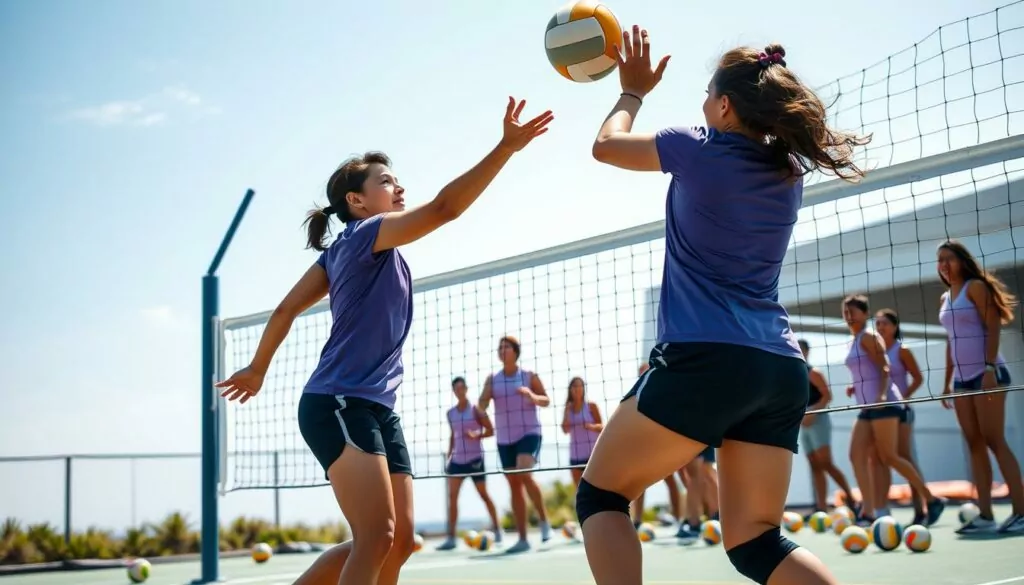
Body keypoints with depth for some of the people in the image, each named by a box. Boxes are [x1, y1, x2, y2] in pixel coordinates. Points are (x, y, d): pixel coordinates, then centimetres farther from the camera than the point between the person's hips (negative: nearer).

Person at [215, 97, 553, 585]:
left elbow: (285, 310, 21)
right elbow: (444, 207, -21)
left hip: (376, 409, 10)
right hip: (338, 405, -10)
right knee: (378, 537, -18)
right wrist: (507, 146, -24)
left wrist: (257, 370, 31)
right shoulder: (365, 234, -7)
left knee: (399, 541, 4)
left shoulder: (340, 252, 18)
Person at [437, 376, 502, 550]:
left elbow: (491, 431, -4)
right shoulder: (450, 413, 8)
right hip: (457, 459, 4)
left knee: (483, 495, 4)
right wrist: (448, 456, 12)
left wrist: (477, 435, -22)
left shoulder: (476, 410, -6)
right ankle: (451, 538, -5)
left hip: (475, 459, -4)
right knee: (452, 496, -6)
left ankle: (497, 530, 19)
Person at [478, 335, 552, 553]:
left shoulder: (529, 376, -1)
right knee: (514, 487, 5)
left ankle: (544, 521, -7)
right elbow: (482, 407, -2)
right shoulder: (492, 379, 5)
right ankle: (522, 539, 10)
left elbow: (546, 401, 2)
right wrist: (484, 400, -25)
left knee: (524, 474, -26)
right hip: (504, 439, 4)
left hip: (529, 433, -4)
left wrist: (531, 395, -18)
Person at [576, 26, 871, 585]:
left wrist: (632, 91, 32)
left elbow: (607, 144, 15)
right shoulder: (788, 171, 14)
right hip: (781, 370, 7)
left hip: (704, 360, -6)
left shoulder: (700, 150, -2)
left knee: (599, 494, 9)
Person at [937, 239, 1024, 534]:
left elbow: (993, 327, -12)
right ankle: (985, 514, 2)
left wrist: (989, 368, -22)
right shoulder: (944, 299, 17)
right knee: (975, 444, 3)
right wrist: (947, 381, 17)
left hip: (986, 372, -7)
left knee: (994, 441, -11)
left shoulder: (976, 286, -4)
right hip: (962, 378, 8)